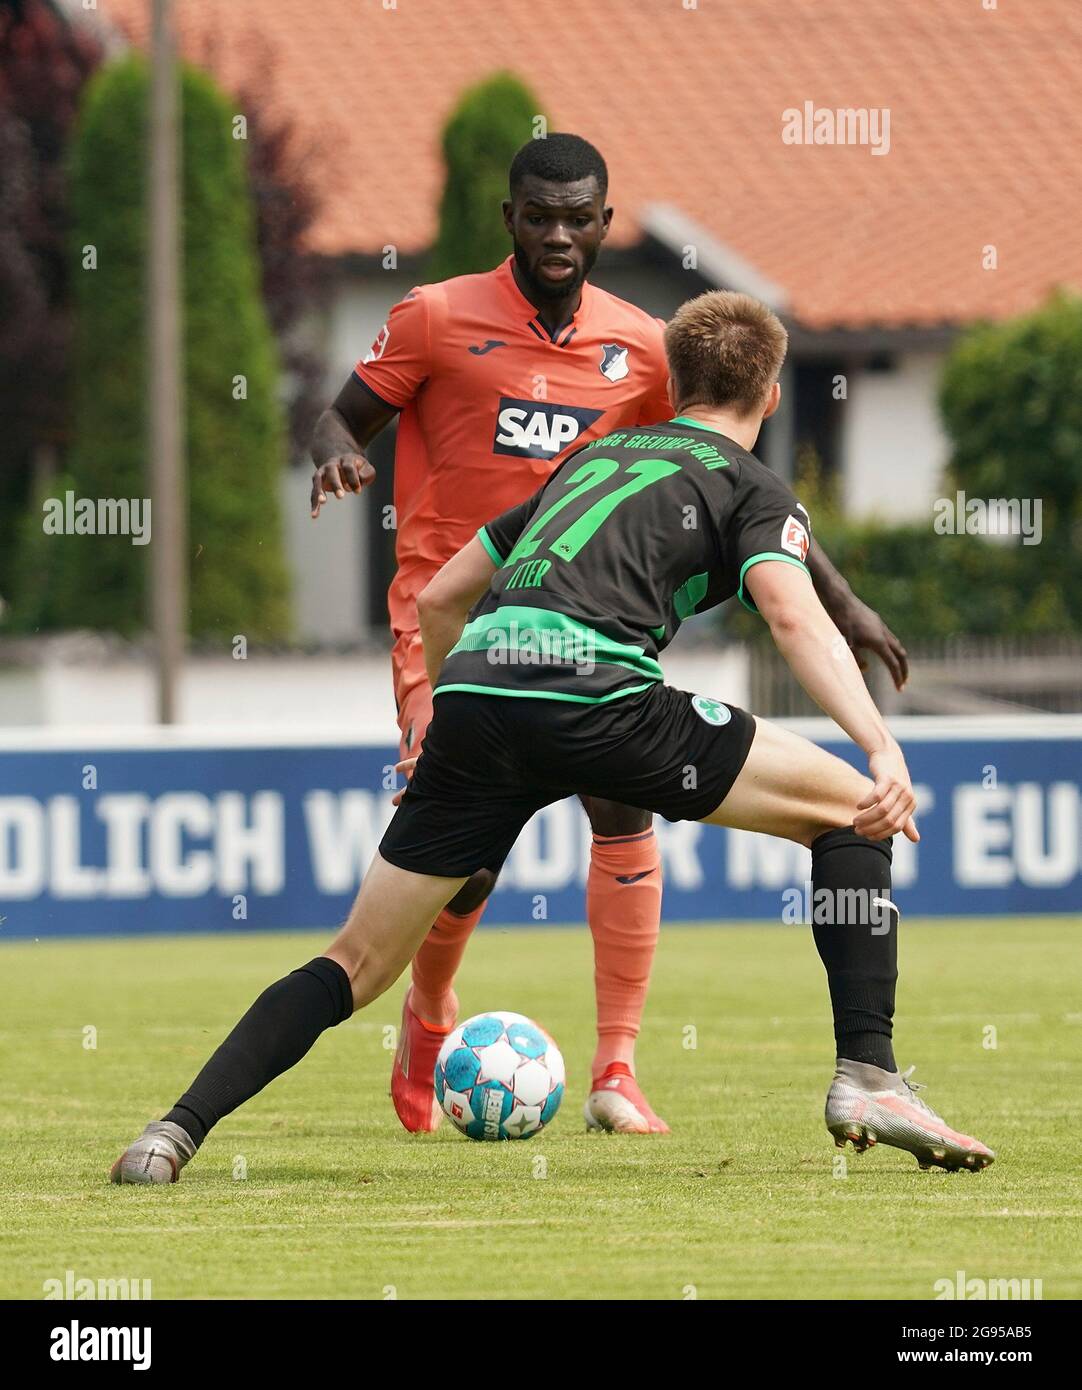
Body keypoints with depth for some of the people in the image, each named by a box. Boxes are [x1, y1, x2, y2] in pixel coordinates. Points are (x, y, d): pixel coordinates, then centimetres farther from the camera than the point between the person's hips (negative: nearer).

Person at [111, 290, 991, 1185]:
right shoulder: (753, 489, 16)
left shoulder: (596, 458, 34)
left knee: (358, 966, 13)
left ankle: (177, 1131, -1)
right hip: (592, 693, -5)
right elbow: (795, 617, -5)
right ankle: (867, 1076, -1)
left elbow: (438, 598, 36)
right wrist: (884, 748, -16)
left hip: (473, 679, 5)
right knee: (851, 809, 10)